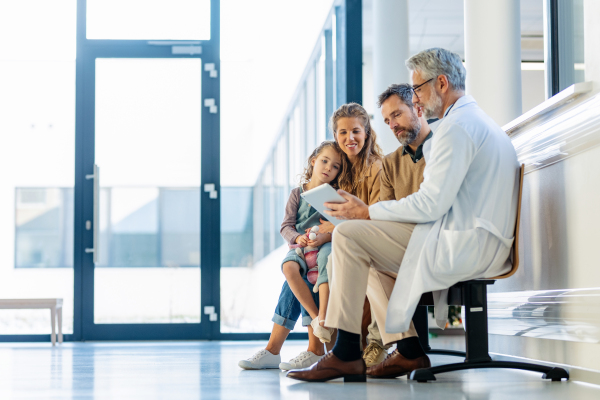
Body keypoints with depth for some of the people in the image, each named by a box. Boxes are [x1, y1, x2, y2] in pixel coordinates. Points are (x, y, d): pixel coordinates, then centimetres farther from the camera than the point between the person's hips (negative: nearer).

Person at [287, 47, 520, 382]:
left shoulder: (457, 126, -13)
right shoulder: (480, 121, 22)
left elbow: (430, 205, -18)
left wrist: (367, 212, -9)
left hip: (466, 243, -11)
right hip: (477, 242, 11)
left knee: (349, 235, -11)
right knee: (370, 246, 19)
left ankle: (346, 355, -10)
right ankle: (410, 350, 11)